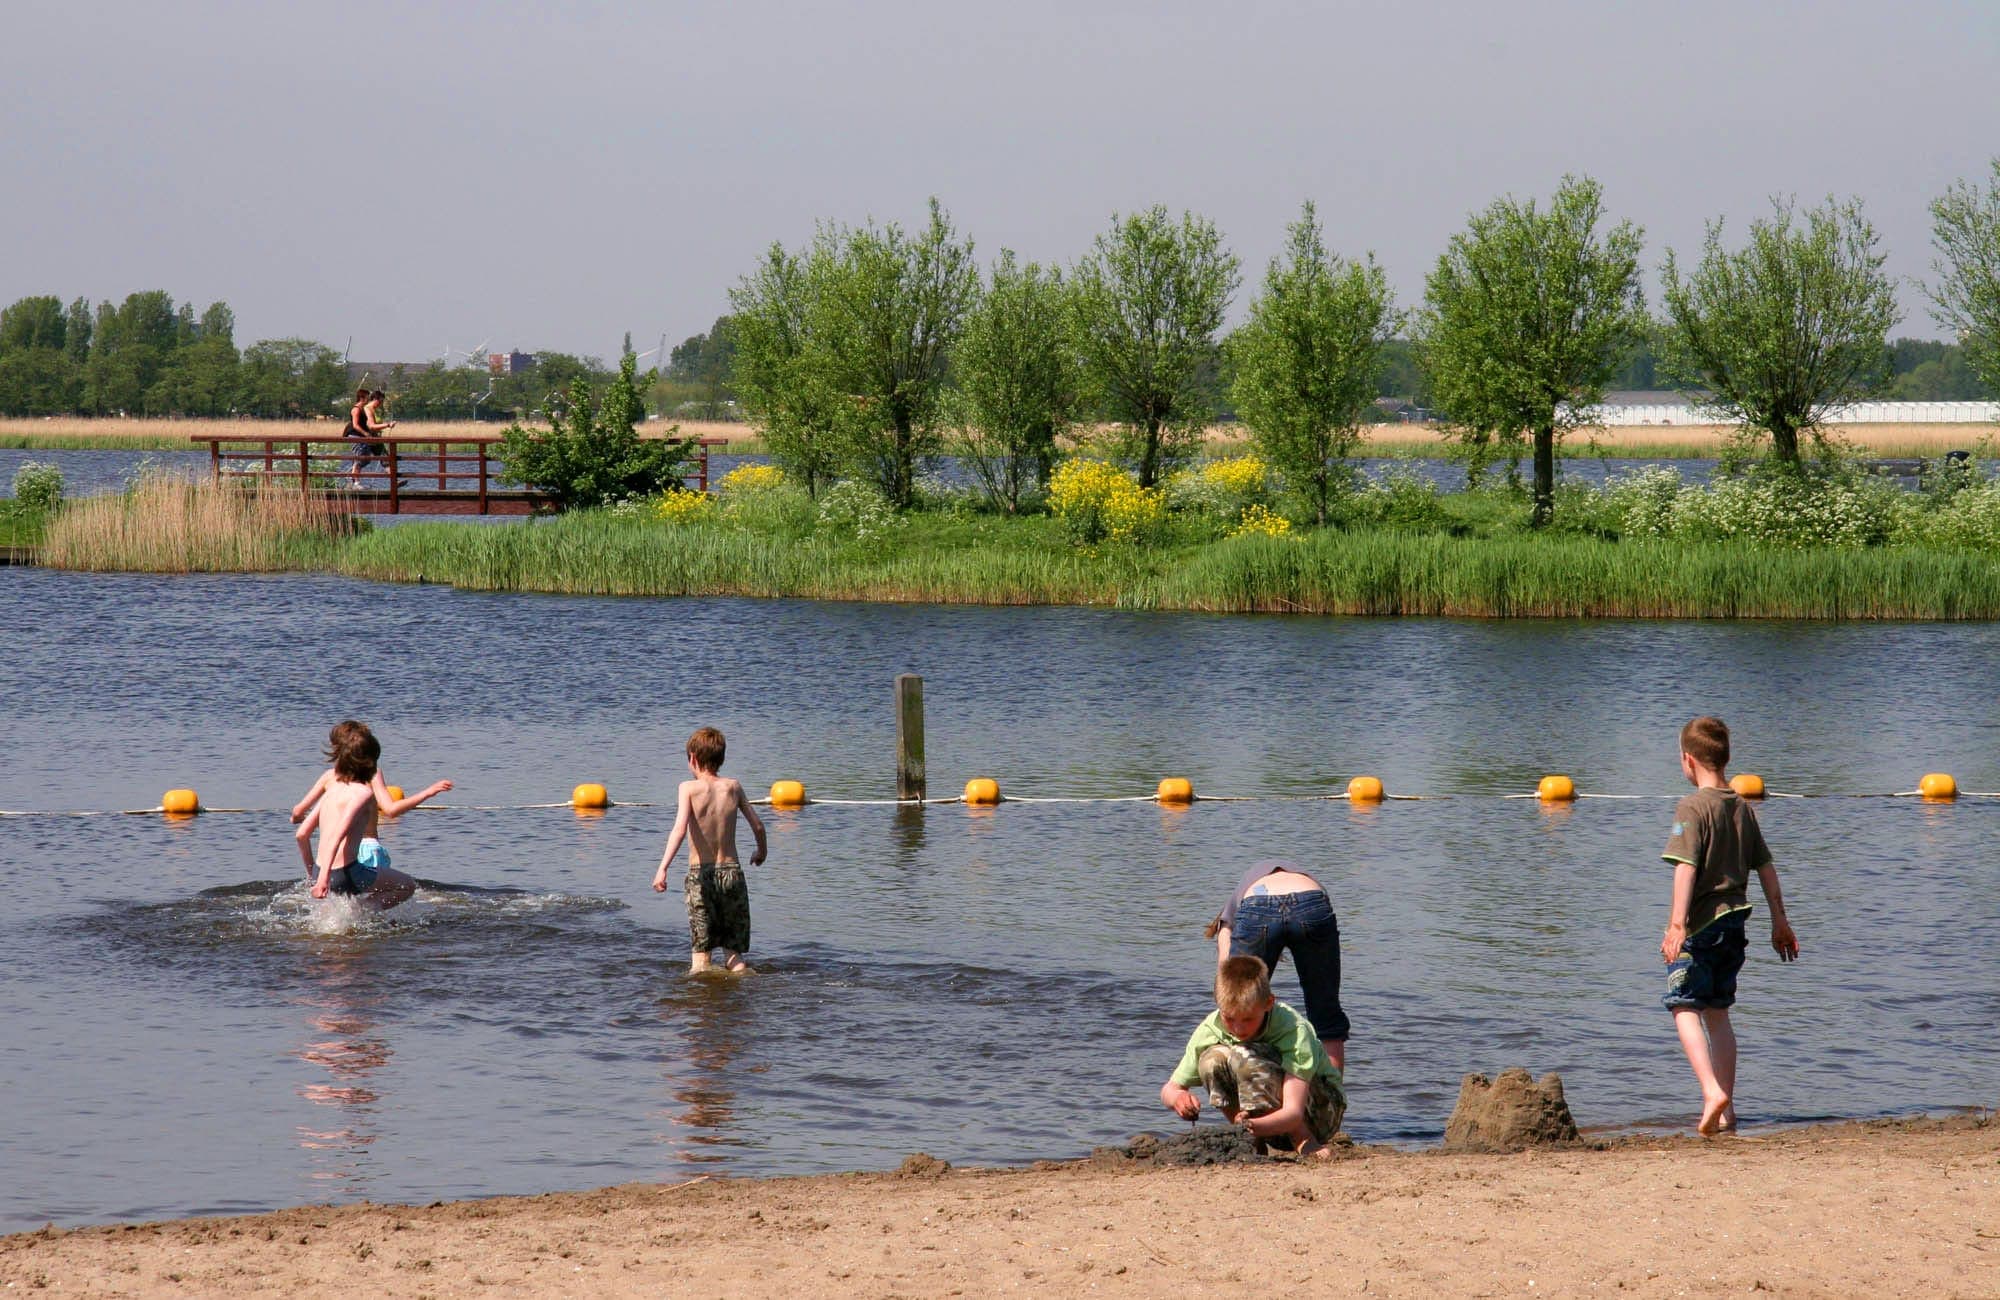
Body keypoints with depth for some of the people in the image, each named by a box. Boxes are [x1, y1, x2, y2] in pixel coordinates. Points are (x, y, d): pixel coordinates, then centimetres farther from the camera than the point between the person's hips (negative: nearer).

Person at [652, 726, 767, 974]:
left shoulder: (689, 788, -5)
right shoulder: (733, 787, 5)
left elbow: (680, 829, -19)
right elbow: (758, 826, 11)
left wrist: (662, 868, -27)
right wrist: (761, 852, 33)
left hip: (701, 874, -3)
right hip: (732, 871, 3)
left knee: (700, 956, 2)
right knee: (734, 954, 8)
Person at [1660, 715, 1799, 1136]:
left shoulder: (1693, 807, -11)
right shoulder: (1743, 807, 12)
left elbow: (1686, 868, -20)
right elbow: (1766, 868, 16)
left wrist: (1677, 923, -25)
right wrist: (1780, 922, 22)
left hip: (1701, 925, -7)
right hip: (1734, 922, 7)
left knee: (1684, 1008, -4)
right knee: (1717, 1012, 14)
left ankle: (1712, 1091, -23)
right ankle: (1725, 1111, 12)